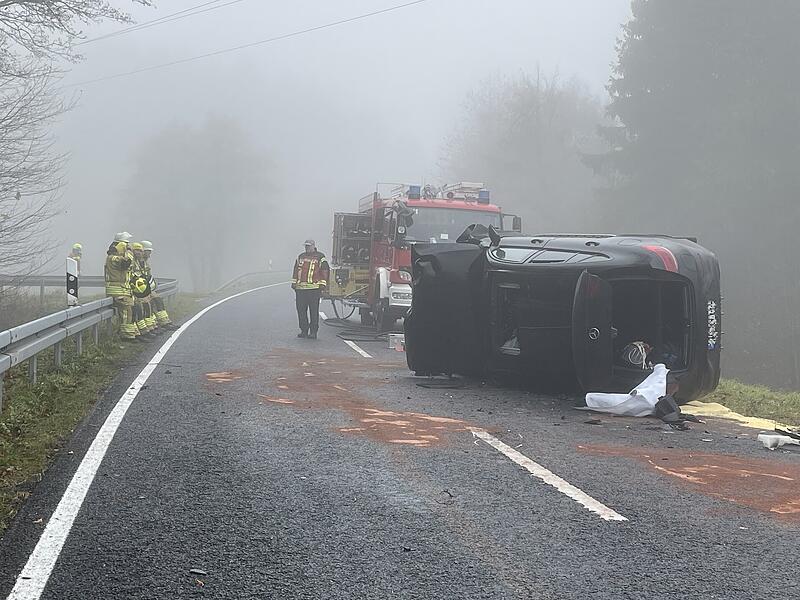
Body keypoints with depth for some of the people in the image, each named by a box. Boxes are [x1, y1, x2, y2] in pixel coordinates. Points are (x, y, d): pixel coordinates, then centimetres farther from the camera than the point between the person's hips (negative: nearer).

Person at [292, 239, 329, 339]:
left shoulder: (320, 257, 3)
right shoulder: (301, 257, 19)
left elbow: (325, 271, 0)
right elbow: (295, 271, 25)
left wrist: (322, 285, -7)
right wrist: (294, 283, 18)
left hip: (314, 289, -5)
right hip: (300, 289, 5)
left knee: (314, 311, -3)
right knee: (301, 310, 4)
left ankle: (313, 332, 1)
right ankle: (304, 330, 12)